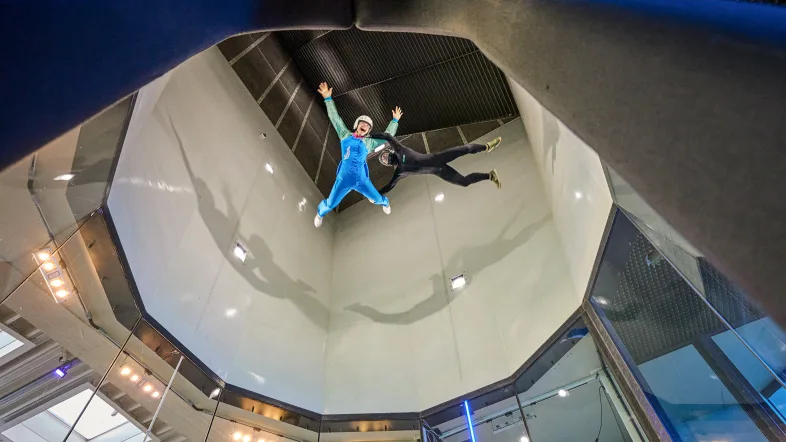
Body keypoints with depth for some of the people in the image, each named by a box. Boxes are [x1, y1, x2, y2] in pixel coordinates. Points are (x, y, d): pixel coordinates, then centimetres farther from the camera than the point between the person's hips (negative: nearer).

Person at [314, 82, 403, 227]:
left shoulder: (369, 143, 7)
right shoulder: (345, 135, 7)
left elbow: (387, 136, 15)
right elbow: (335, 118, 9)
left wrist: (395, 121, 17)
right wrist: (328, 98, 8)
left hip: (361, 180, 1)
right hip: (343, 179, -1)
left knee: (377, 199, 12)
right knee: (330, 204, 2)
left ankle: (385, 202, 53)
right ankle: (320, 212, 39)